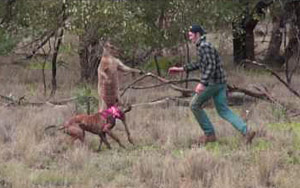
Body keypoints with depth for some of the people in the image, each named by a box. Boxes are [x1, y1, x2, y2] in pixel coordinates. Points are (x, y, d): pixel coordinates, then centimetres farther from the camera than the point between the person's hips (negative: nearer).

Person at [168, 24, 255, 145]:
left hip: (213, 82, -10)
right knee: (223, 111, 8)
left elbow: (211, 66, -26)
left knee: (195, 105, 6)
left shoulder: (205, 46, -16)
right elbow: (199, 64, 32)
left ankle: (209, 134, 10)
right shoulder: (202, 46, 17)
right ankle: (246, 132, -6)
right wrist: (181, 69, 31)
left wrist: (202, 83, -32)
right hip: (219, 82, 10)